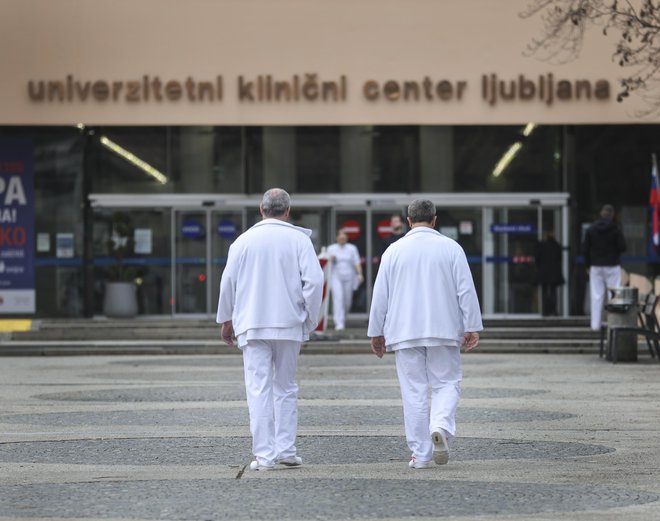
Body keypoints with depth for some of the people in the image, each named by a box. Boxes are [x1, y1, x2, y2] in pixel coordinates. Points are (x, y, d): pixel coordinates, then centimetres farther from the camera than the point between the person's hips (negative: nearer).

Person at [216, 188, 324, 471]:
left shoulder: (244, 241, 0)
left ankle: (264, 454, -5)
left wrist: (226, 320, 14)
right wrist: (310, 318, 4)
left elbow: (228, 281, 3)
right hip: (289, 325, 1)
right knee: (286, 387, 14)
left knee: (258, 389, -1)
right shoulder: (299, 240, -1)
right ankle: (286, 449, 13)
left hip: (252, 327, -1)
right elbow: (314, 280, -7)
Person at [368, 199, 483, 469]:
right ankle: (441, 426, -20)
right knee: (446, 383, 8)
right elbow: (466, 291, -3)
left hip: (404, 333, 1)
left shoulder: (394, 251, 3)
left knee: (414, 391, 4)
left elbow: (380, 296, 5)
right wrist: (472, 328, 1)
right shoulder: (451, 248, 1)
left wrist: (376, 333, 13)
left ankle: (421, 454, 3)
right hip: (444, 331, -1)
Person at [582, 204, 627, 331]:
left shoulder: (590, 230, 3)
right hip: (612, 267, -3)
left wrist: (588, 265, 12)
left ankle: (595, 324, 1)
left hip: (596, 267, 3)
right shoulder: (616, 230, -8)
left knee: (596, 296, 3)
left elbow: (585, 249, 3)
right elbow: (622, 247, -9)